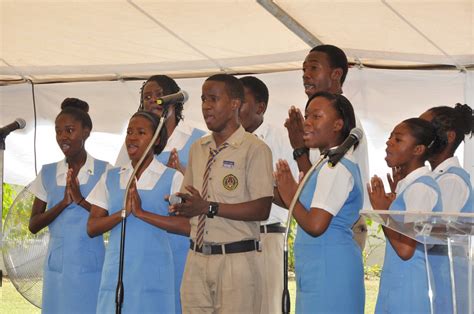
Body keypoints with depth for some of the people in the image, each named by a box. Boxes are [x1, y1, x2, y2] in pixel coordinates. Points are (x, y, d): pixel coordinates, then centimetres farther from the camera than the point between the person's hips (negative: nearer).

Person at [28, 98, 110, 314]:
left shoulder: (104, 171, -1)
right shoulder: (48, 173, 8)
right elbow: (33, 226, 4)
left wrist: (81, 200, -16)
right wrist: (63, 203, -11)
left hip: (90, 266, -3)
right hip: (56, 267, 3)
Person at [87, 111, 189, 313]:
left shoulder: (172, 178, 1)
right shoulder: (111, 178, 12)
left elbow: (187, 226, -10)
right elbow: (92, 228, 6)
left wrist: (142, 213, -15)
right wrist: (123, 212, -11)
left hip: (153, 274, -3)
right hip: (116, 272, 3)